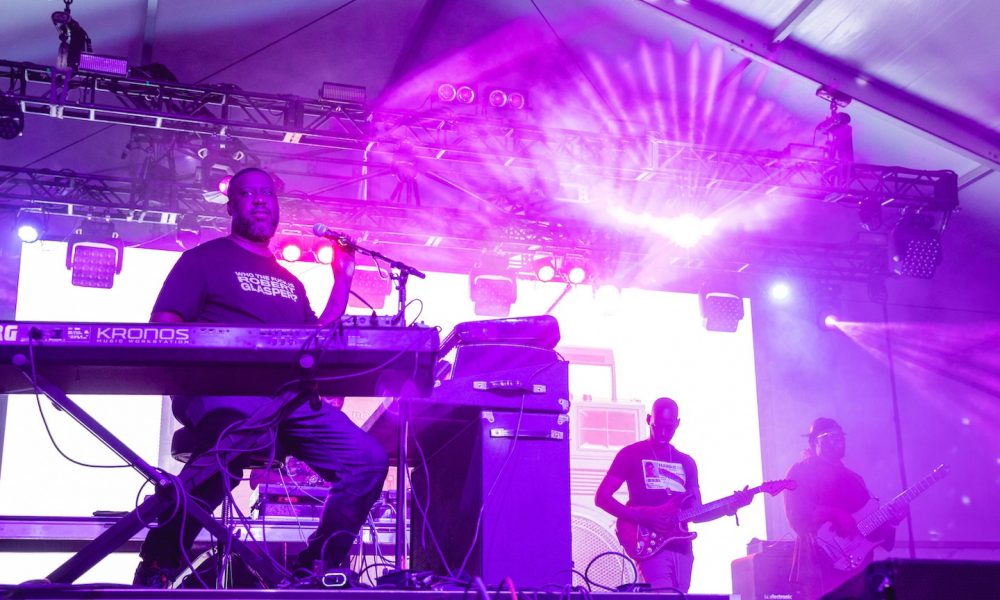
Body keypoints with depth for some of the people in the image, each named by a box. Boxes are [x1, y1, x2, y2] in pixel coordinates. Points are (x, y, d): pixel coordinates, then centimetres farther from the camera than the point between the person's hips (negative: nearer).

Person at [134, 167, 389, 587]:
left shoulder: (290, 282, 30)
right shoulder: (204, 259, 12)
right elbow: (163, 327, 2)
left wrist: (343, 279, 23)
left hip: (289, 396, 6)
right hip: (221, 390, -6)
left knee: (369, 459, -12)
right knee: (232, 439, -42)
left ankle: (317, 571, 4)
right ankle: (158, 568, -22)